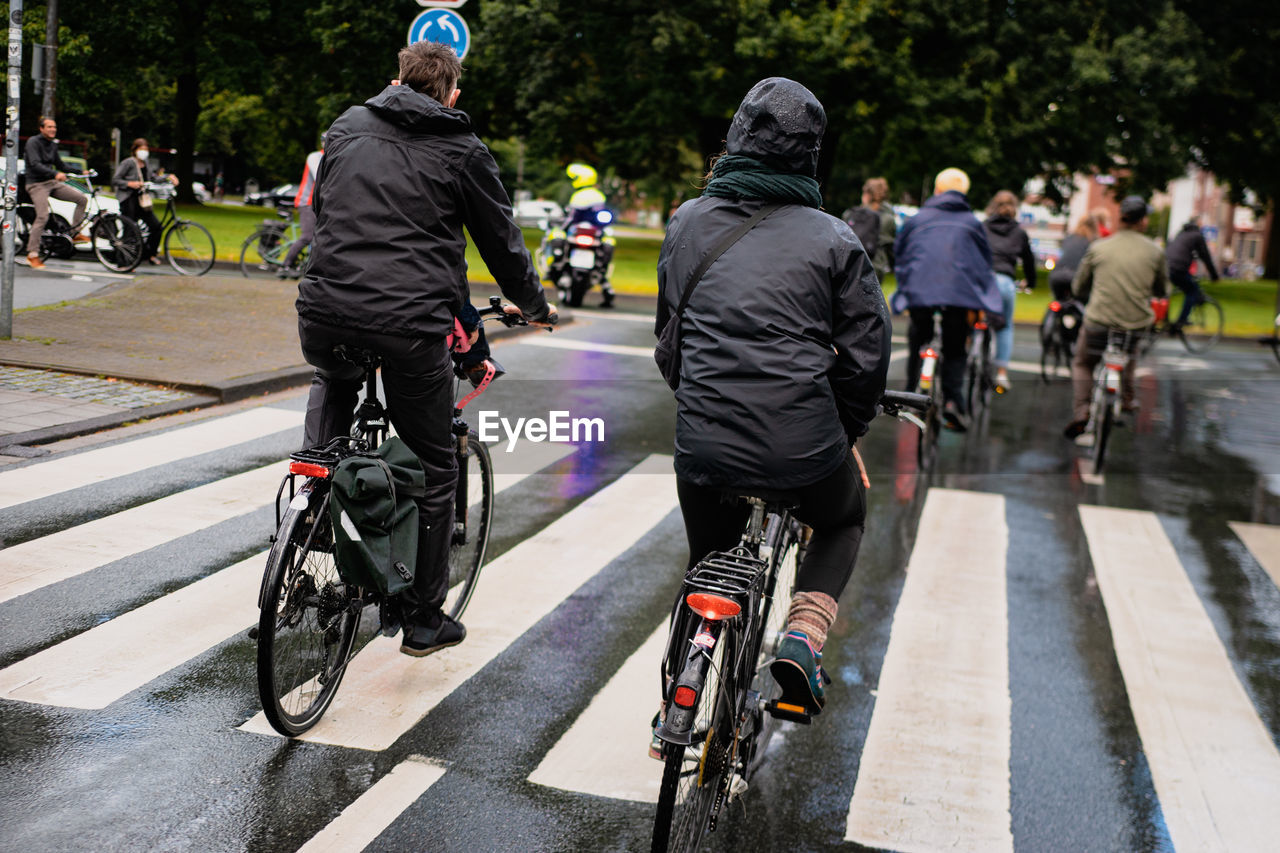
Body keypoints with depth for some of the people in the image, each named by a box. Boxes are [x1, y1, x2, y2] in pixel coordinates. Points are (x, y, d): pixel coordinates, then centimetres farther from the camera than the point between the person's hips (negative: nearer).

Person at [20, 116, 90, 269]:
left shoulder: (53, 144, 14)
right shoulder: (33, 142, -10)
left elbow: (59, 164, 24)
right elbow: (35, 165, -24)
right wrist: (55, 173, -36)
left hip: (52, 183, 7)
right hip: (37, 185, -7)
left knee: (82, 199, -5)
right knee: (43, 217, -19)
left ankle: (75, 233, 5)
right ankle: (32, 254, -13)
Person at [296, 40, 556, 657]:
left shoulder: (347, 126, 17)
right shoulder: (462, 151, 6)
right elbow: (501, 241, 13)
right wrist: (534, 305, 31)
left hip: (326, 313, 4)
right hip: (410, 324, -3)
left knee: (333, 377, 41)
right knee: (435, 469, 12)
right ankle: (423, 618, 19)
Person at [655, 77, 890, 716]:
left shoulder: (687, 222, 7)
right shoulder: (834, 239, -1)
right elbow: (866, 353, 0)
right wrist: (847, 433, 16)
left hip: (703, 447, 3)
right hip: (803, 448, -2)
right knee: (845, 518, 31)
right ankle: (803, 635, 9)